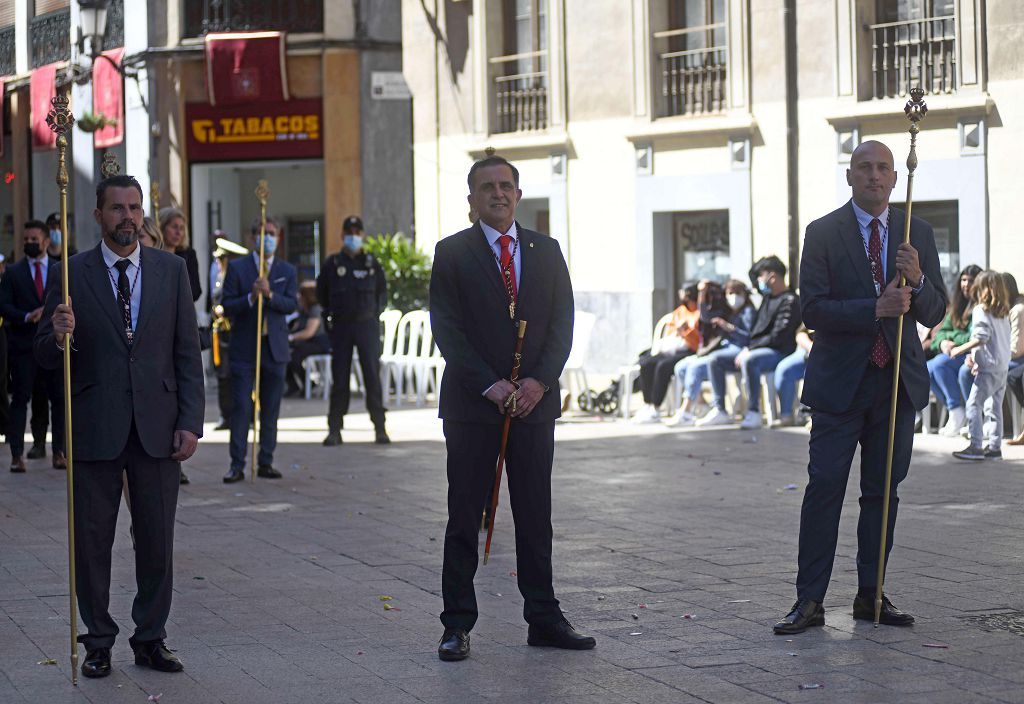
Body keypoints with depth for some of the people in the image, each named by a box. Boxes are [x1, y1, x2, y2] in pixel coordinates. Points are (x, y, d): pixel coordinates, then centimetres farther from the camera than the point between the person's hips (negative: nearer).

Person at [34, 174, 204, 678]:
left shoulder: (171, 270, 6)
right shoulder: (70, 274, 1)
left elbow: (188, 353, 6)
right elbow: (46, 357, 2)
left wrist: (190, 422, -2)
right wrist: (60, 336, -22)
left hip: (157, 428, 1)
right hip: (95, 429, -1)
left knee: (157, 541, 5)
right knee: (92, 542, 4)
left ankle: (150, 640, 17)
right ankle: (98, 643, 15)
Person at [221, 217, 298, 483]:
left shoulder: (287, 271, 9)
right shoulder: (237, 268, 3)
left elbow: (292, 304, -3)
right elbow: (226, 306, -3)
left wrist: (270, 295, -20)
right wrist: (250, 298, -19)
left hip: (275, 348, 2)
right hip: (244, 348, -2)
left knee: (271, 409, 6)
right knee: (240, 408, -6)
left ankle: (266, 462, 13)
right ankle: (237, 465, -3)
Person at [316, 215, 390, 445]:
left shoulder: (372, 263, 7)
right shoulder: (332, 264, 5)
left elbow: (382, 293, 17)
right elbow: (321, 294, 15)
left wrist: (373, 313, 8)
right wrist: (333, 314, 9)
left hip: (367, 325, 0)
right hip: (341, 327, 0)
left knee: (373, 376, -3)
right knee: (339, 378, 0)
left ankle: (380, 428, 1)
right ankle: (334, 429, 4)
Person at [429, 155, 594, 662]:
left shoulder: (546, 251, 11)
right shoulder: (452, 254, 1)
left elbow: (562, 321, 6)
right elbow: (447, 330, -5)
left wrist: (539, 381, -9)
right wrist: (490, 386, -13)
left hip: (534, 403, 3)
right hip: (472, 406, -3)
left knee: (536, 518, 7)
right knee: (464, 519, 0)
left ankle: (544, 620, 13)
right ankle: (457, 625, 4)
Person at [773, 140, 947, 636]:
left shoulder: (917, 234, 8)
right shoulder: (823, 233, -2)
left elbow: (934, 314, 5)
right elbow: (813, 310, -10)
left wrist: (917, 281, -16)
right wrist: (876, 308, -21)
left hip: (898, 380, 3)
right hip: (840, 382, -3)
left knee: (883, 490, 9)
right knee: (824, 488, -6)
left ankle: (871, 596, 17)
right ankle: (809, 601, -4)